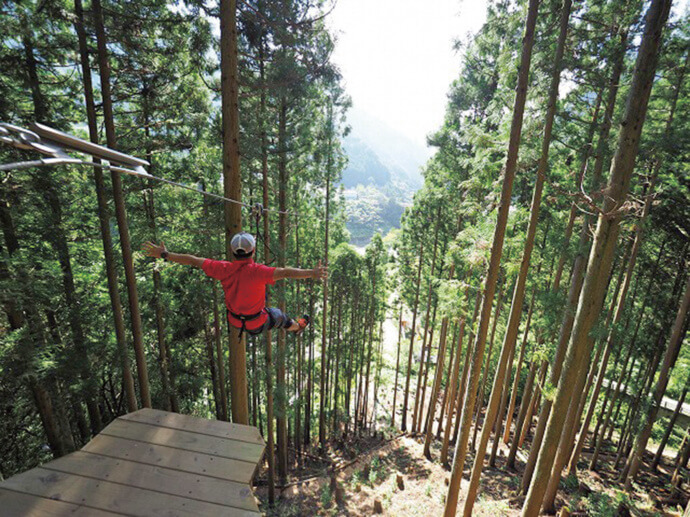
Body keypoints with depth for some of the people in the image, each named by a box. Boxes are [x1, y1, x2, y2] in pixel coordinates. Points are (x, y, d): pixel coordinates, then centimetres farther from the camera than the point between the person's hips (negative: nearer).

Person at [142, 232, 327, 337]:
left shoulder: (224, 269, -22)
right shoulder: (257, 271, -36)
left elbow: (193, 260, -15)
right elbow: (285, 272, -49)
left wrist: (164, 254, -5)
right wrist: (312, 273, -57)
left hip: (235, 320, 4)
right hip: (257, 323, -3)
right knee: (279, 315, 28)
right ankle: (297, 327, 59)